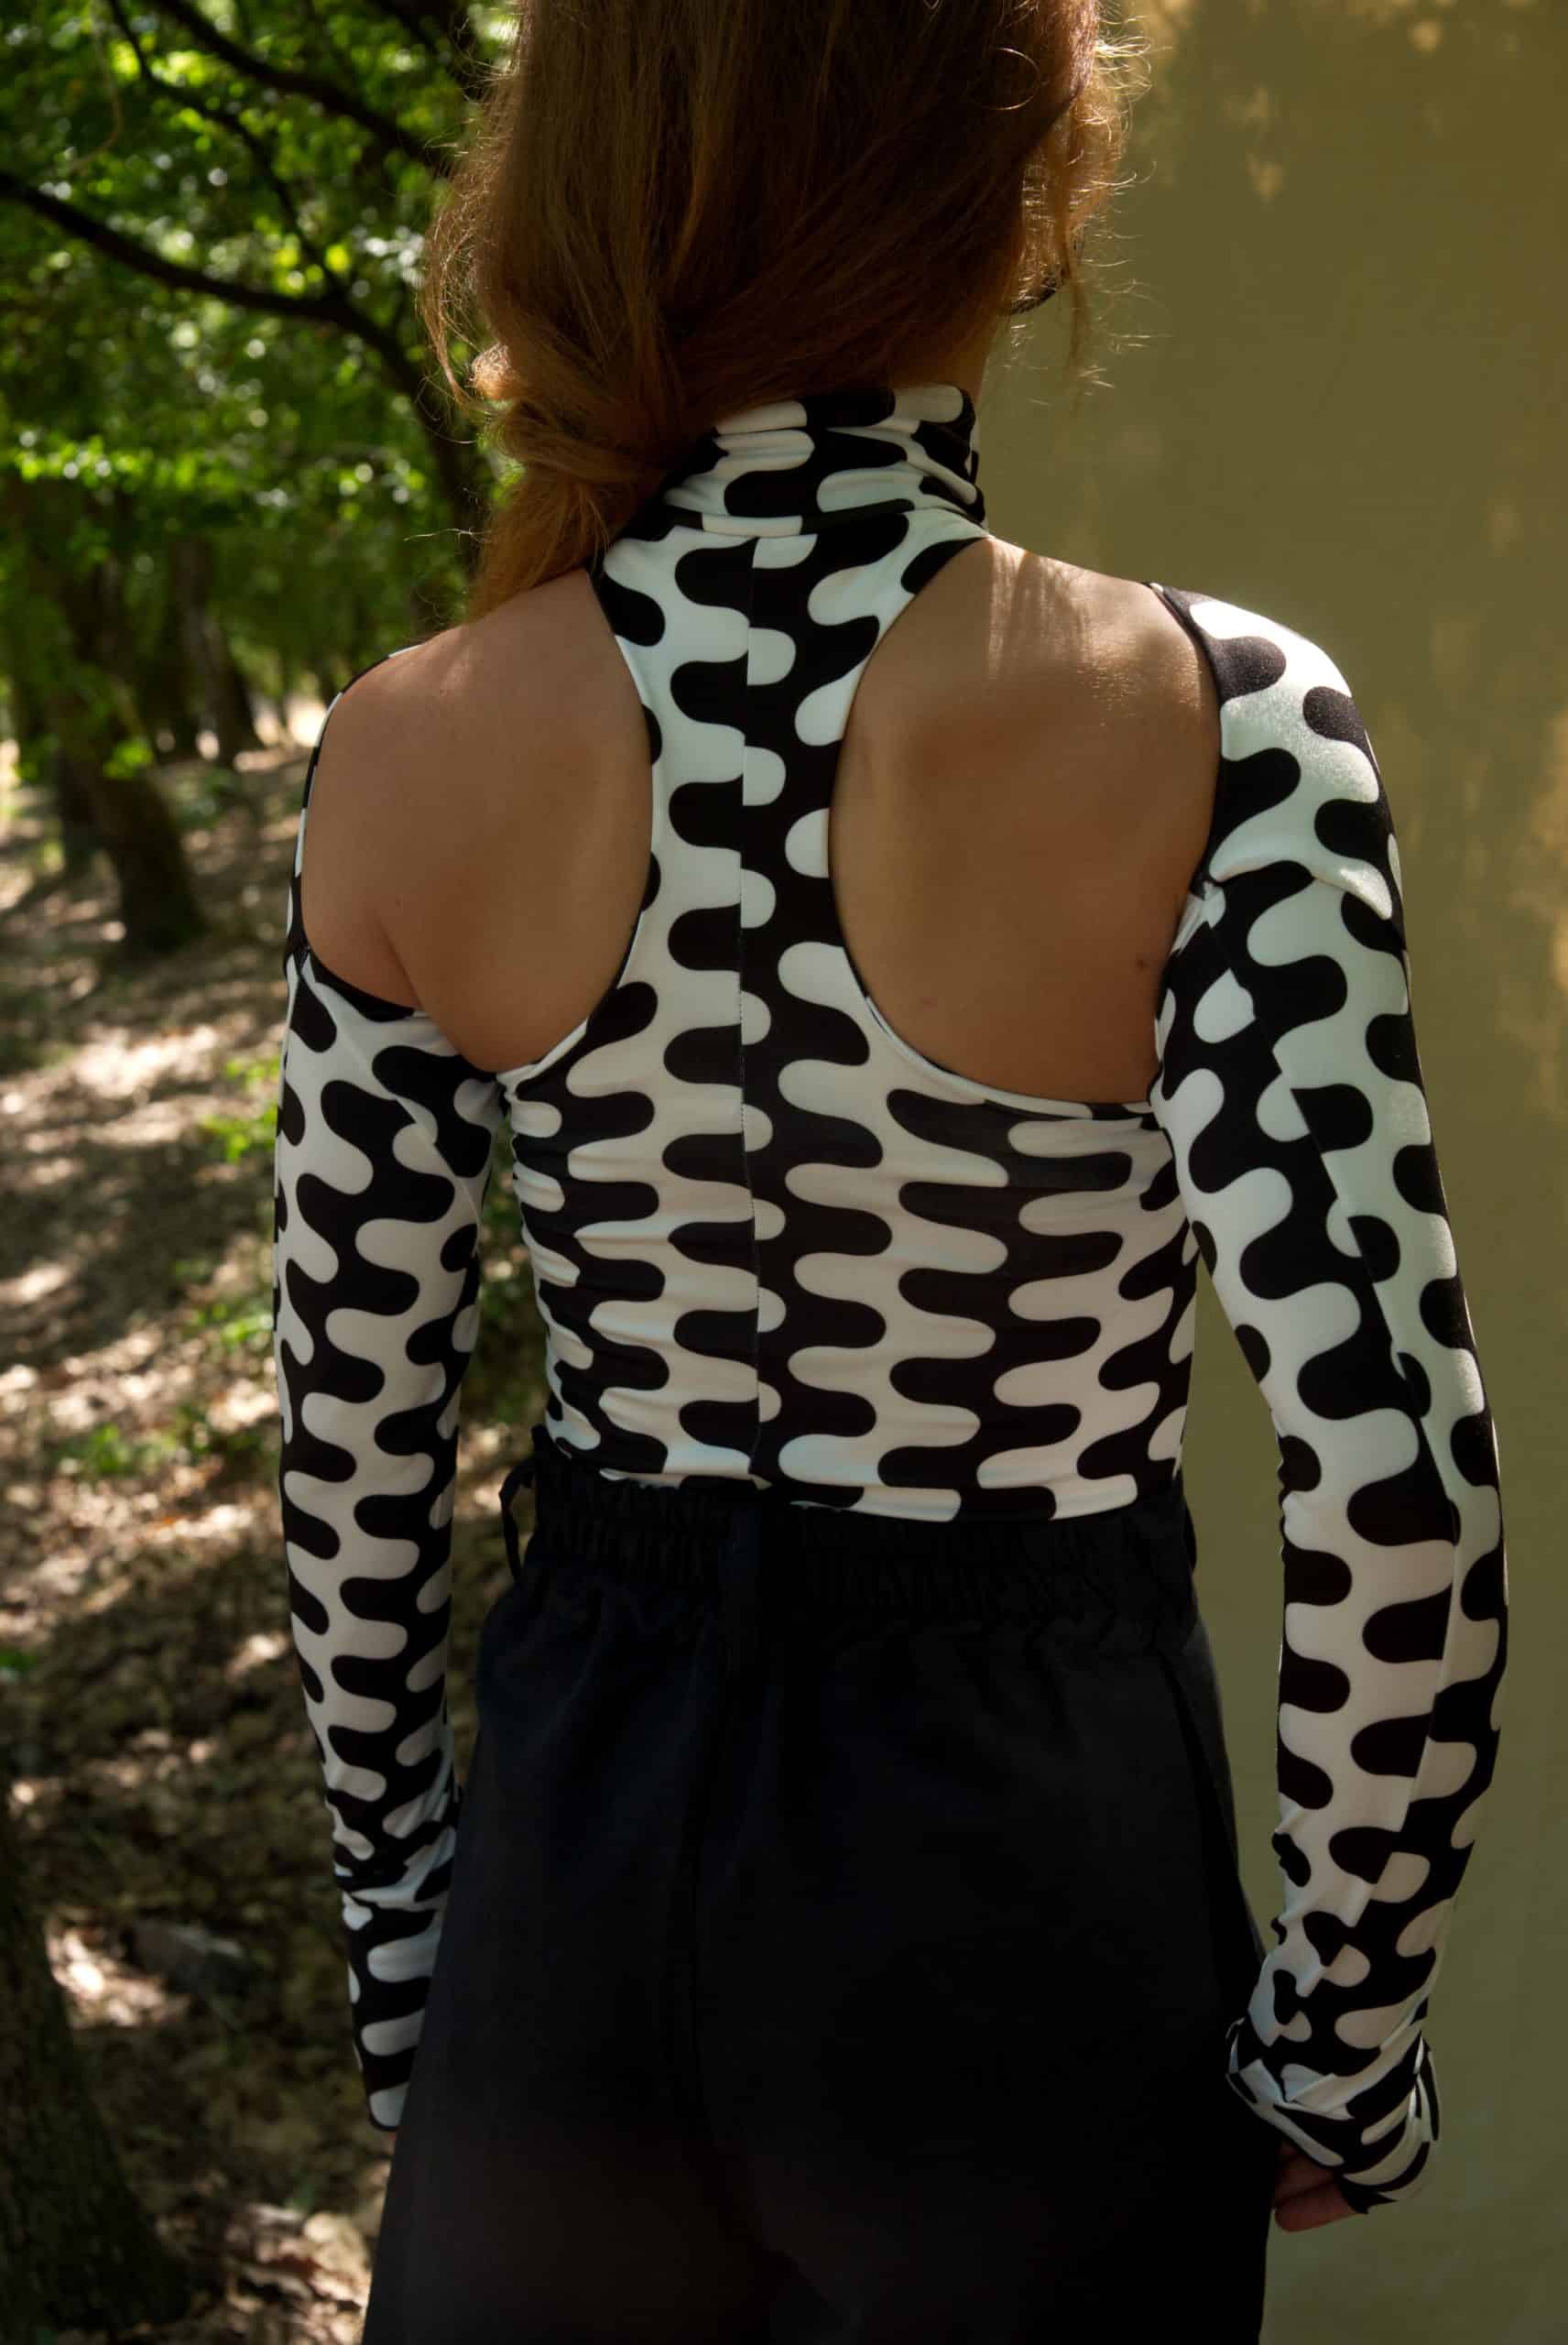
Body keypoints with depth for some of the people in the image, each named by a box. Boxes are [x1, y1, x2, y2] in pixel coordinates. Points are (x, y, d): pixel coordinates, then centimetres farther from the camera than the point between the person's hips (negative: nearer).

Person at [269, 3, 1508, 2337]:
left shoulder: (412, 750, -10)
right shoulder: (1216, 728, -20)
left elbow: (351, 1444, -2)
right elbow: (1391, 1468, -22)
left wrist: (396, 1919, 13)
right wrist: (1351, 2024, -6)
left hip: (580, 1835, 3)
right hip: (1008, 1880, -2)